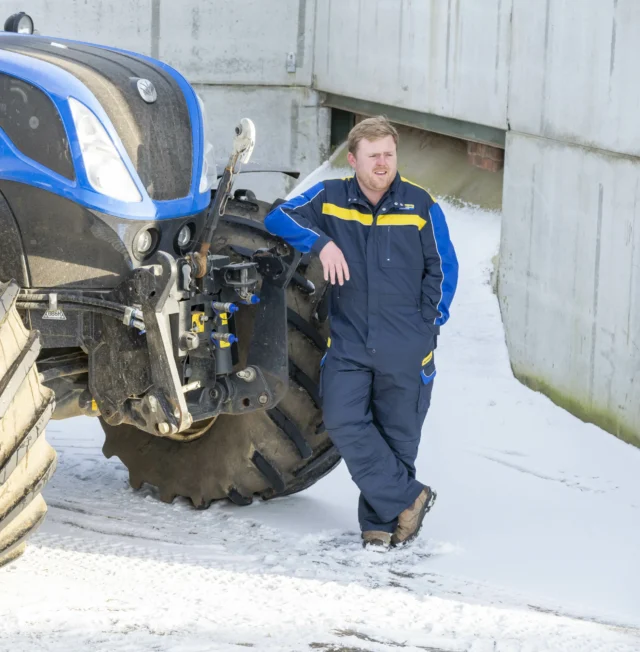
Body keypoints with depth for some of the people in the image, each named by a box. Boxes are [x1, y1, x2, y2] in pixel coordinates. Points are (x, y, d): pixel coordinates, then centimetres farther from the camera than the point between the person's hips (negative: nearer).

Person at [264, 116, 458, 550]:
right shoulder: (330, 199, 1)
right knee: (344, 423, -14)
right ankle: (408, 499, -1)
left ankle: (381, 521, 20)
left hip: (406, 350, -1)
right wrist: (320, 242, -13)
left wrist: (428, 325, 3)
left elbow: (444, 269, 7)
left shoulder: (420, 205, -2)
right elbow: (278, 218, 3)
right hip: (348, 342, 1)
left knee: (397, 435, 5)